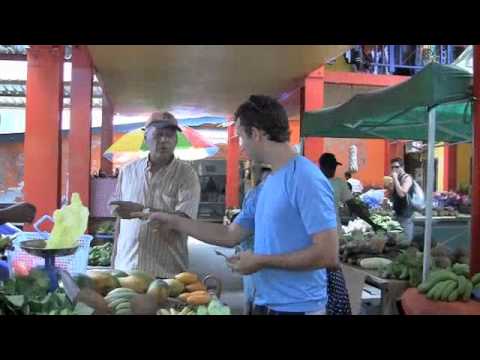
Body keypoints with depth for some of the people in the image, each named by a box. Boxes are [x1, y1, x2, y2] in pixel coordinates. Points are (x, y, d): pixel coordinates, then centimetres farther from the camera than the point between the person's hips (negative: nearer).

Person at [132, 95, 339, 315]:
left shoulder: (306, 179, -19)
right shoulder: (268, 183, 8)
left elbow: (328, 255, -23)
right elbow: (230, 236, 11)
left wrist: (262, 261, -17)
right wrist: (173, 221, 10)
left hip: (297, 306, -8)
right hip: (265, 302, 8)